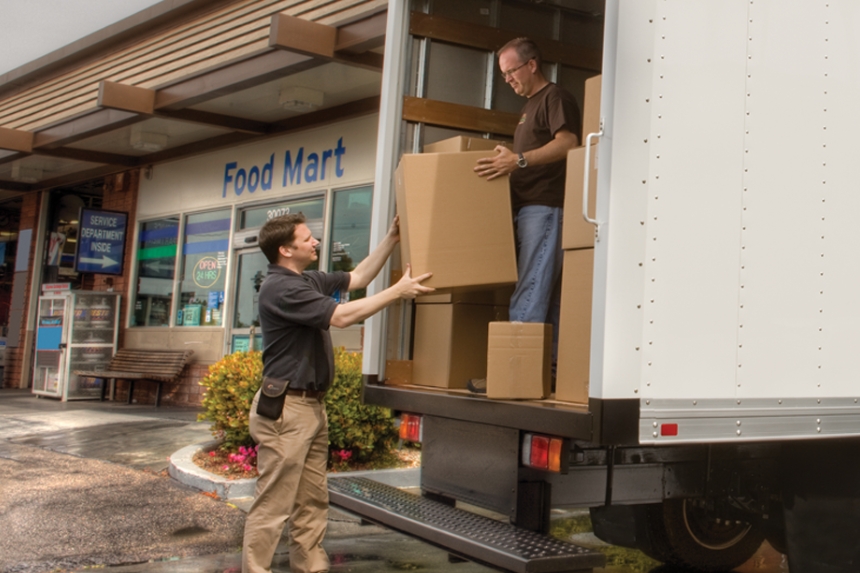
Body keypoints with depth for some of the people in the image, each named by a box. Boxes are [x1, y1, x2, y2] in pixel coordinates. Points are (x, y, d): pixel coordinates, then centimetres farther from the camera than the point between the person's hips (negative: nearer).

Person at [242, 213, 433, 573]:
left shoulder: (309, 280, 13)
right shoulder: (281, 288, -17)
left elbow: (357, 278, 22)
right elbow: (342, 316, -22)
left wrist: (391, 239, 15)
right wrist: (398, 291, -15)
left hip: (312, 405, 10)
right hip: (285, 408, -10)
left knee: (312, 502, 13)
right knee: (273, 504, -6)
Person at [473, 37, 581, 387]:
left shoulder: (555, 98, -2)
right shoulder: (530, 106, 26)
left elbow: (568, 142, -19)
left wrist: (519, 160, -28)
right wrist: (506, 162, 21)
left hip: (545, 206, -10)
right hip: (527, 207, 10)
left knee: (530, 293, -14)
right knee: (548, 295, 5)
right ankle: (549, 364, 5)